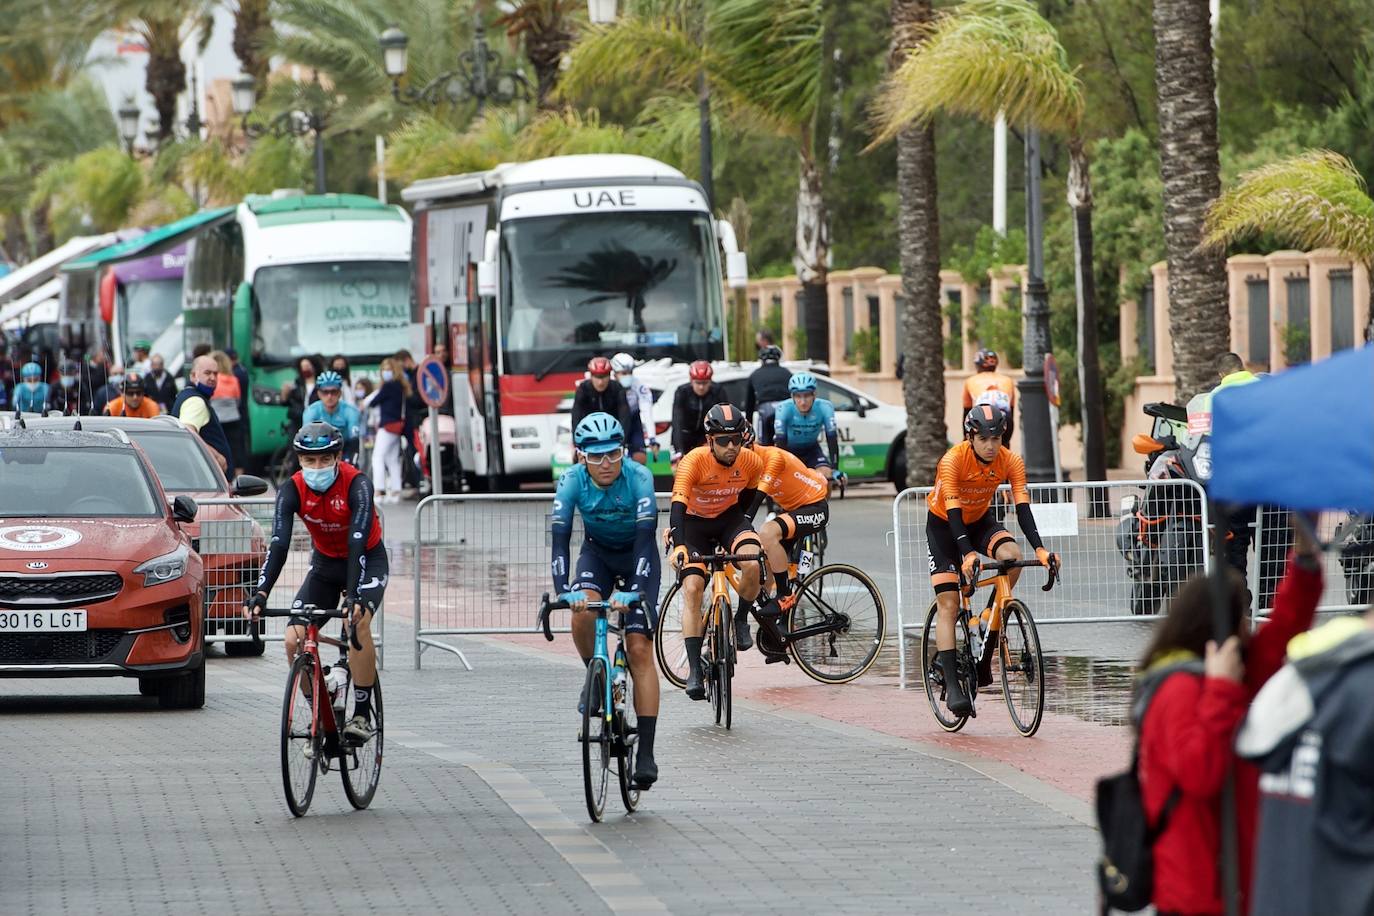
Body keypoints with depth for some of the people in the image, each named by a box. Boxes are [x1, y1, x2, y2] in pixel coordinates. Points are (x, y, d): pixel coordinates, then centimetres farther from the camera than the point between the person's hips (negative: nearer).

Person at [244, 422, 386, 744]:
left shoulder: (357, 484, -29)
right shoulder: (293, 490, -20)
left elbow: (358, 542, -39)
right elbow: (278, 544, -29)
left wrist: (354, 595, -52)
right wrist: (261, 593, -44)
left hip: (368, 561, -4)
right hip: (325, 563, 4)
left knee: (359, 622, -32)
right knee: (293, 640, -12)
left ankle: (362, 715, -22)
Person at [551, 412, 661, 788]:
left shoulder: (638, 477, -28)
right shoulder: (572, 481, -22)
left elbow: (646, 536, -34)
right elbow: (560, 538, -27)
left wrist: (633, 590, -47)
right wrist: (563, 590, -42)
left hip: (637, 556, -2)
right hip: (597, 552, 2)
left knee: (640, 648, -14)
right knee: (582, 612, -31)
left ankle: (646, 753, -14)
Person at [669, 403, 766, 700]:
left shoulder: (752, 463, -18)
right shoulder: (694, 462, -29)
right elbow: (678, 505, -38)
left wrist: (744, 530, 10)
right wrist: (679, 546, -51)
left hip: (729, 519, 2)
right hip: (694, 522, -2)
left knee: (753, 565, -28)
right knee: (692, 589, -17)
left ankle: (741, 620, 2)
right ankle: (694, 670, -16)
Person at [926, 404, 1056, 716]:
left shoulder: (1010, 462, -19)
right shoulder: (953, 461, -30)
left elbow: (1022, 508, -23)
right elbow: (953, 513, -34)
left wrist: (1039, 549, -38)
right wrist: (968, 555, -48)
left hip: (979, 521, 3)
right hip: (944, 524, -3)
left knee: (1012, 556, -27)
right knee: (948, 604, -13)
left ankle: (987, 645, -12)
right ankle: (951, 685, -15)